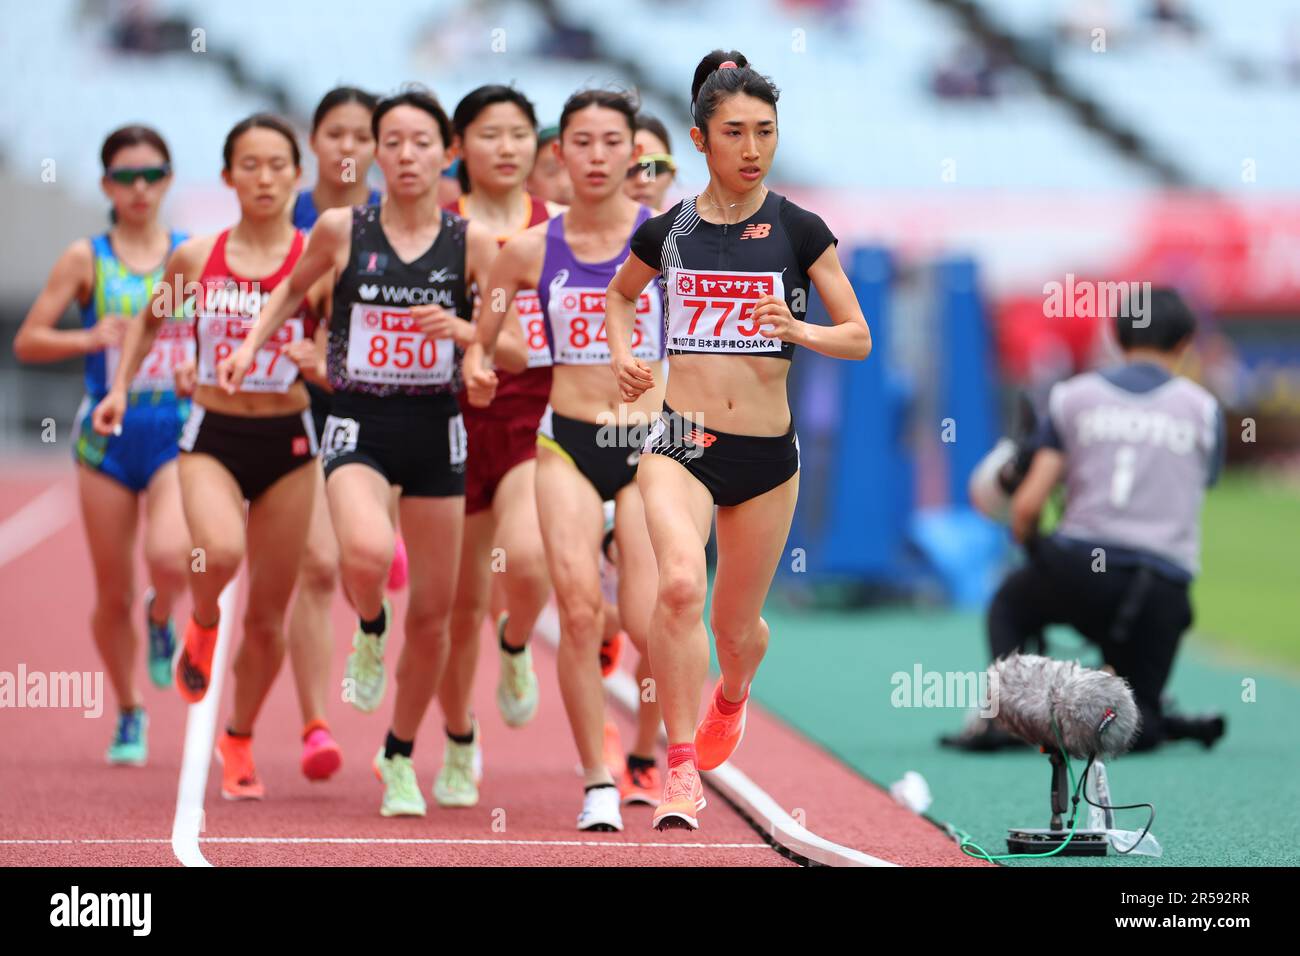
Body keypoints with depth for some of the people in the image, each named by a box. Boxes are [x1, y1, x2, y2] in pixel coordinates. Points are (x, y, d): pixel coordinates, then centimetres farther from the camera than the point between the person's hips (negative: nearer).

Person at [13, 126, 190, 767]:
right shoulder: (86, 259, 0)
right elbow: (27, 342, -2)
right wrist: (88, 339, -18)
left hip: (179, 436, 0)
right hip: (107, 437, 0)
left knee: (169, 556, -26)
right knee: (113, 594, 5)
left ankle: (162, 619, 10)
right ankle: (129, 716, 25)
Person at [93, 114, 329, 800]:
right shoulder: (196, 258, 1)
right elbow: (150, 319, 20)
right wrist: (120, 385, 11)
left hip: (287, 441, 0)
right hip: (212, 437, 0)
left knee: (268, 614, 7)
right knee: (220, 551, -32)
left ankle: (239, 742, 30)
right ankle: (202, 628, 4)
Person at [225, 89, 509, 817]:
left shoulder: (472, 243, -1)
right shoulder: (341, 230, -1)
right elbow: (294, 290, 19)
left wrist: (459, 329, -16)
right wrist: (254, 343, 5)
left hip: (437, 430, 2)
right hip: (360, 427, -2)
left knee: (433, 611, 6)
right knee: (368, 552, -33)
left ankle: (400, 758, 27)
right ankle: (369, 632, 4)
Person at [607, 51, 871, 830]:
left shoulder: (799, 231, -2)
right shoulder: (668, 232, 3)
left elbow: (859, 338, 0)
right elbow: (620, 293, 25)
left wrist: (797, 329, -19)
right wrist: (622, 353, 6)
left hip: (767, 453, 1)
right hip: (681, 443, -1)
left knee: (736, 624, 13)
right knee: (680, 584, -27)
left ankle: (730, 700, 51)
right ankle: (682, 772, -22)